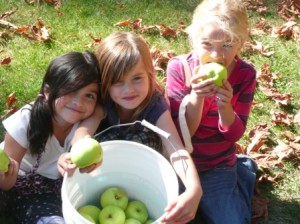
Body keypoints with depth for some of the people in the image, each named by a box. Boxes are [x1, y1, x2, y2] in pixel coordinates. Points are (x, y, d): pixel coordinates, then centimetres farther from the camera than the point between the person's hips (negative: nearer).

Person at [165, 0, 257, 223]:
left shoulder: (245, 74, -15)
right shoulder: (179, 67, -19)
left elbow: (234, 134, -11)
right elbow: (180, 134, -17)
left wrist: (225, 106, -32)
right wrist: (196, 97, -35)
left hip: (218, 167, 0)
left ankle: (243, 170, 25)